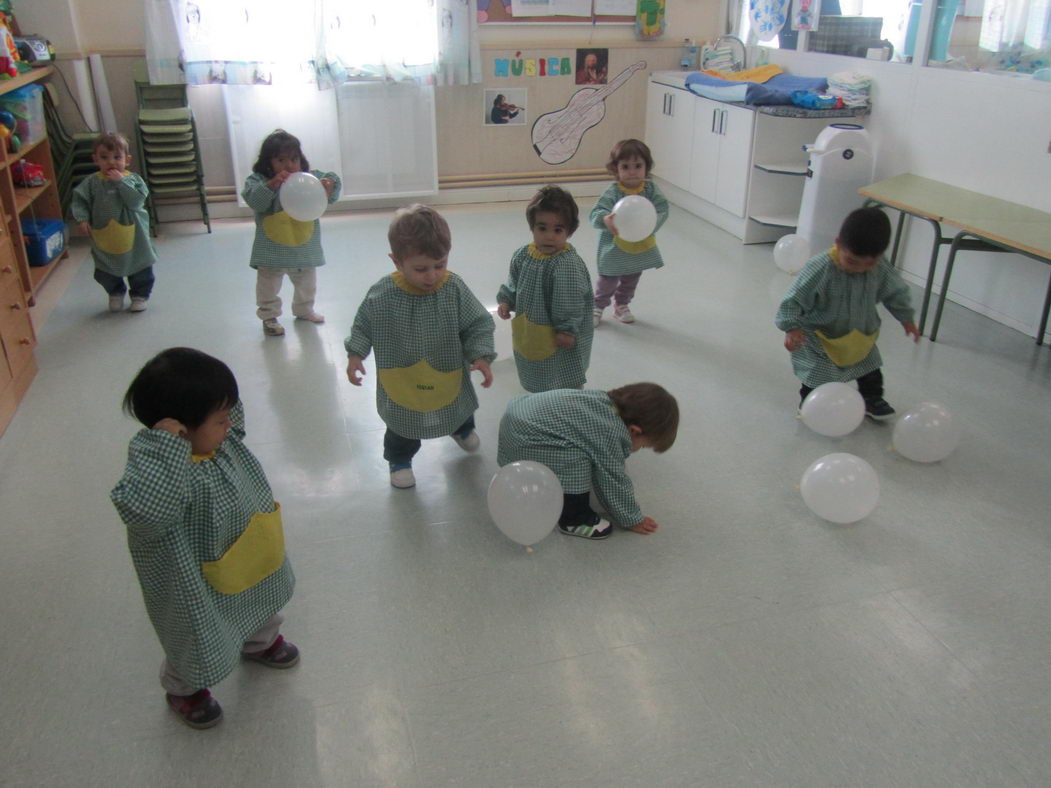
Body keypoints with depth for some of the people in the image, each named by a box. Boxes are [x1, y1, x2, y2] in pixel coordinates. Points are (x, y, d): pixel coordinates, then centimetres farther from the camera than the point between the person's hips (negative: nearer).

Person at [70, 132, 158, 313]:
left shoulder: (132, 179, -9)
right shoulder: (92, 183, -6)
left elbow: (137, 201, -24)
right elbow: (79, 201, -3)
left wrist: (120, 182, -27)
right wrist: (82, 218, -19)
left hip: (134, 238, -2)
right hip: (104, 242, 2)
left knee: (141, 271, 13)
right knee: (105, 275, 16)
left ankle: (140, 296, 36)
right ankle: (116, 294, 42)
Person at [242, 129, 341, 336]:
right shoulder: (258, 180, -12)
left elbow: (333, 181, -11)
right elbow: (255, 201, -28)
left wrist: (329, 184, -35)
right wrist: (273, 184, -42)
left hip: (305, 247, 3)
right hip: (272, 250, -3)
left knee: (306, 283, 23)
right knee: (269, 285, 8)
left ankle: (304, 310, 45)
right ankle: (269, 316, 24)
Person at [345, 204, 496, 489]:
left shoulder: (455, 289, -21)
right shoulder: (382, 295, -22)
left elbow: (477, 325, -12)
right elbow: (364, 325, -4)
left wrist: (481, 356, -24)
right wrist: (355, 354, -11)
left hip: (449, 378, 2)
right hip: (401, 385, -2)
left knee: (459, 410, 31)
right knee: (403, 424, 19)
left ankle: (462, 429, 65)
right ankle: (399, 459, 48)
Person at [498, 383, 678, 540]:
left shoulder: (605, 402, 8)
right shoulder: (610, 434, -19)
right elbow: (613, 481, -7)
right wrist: (632, 519, 8)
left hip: (520, 415, 10)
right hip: (522, 439, -10)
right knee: (576, 463, -18)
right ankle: (573, 520, 3)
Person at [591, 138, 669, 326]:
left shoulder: (651, 189, -9)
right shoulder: (613, 192, -20)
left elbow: (662, 209, -16)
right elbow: (596, 212, -29)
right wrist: (605, 219, -52)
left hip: (641, 248, 4)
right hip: (615, 249, -4)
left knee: (630, 282, 22)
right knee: (608, 281, 8)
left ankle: (621, 306, 44)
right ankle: (597, 307, 31)